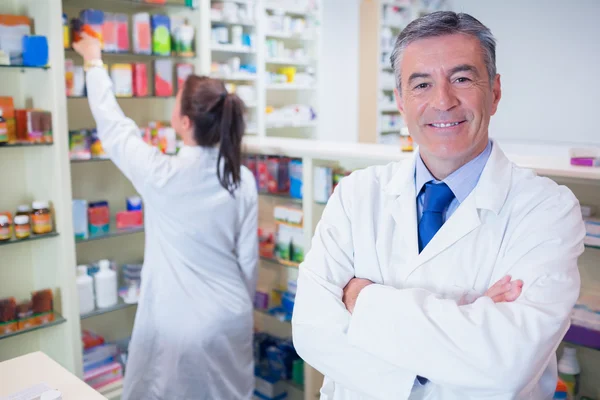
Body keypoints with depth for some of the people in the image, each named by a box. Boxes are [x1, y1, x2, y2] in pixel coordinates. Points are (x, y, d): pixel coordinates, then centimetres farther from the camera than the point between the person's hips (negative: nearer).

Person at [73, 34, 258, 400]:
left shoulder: (161, 175, -18)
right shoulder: (243, 180, -9)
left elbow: (113, 126, -1)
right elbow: (248, 259, -1)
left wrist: (94, 63, 14)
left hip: (178, 324, -3)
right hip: (231, 319, 3)